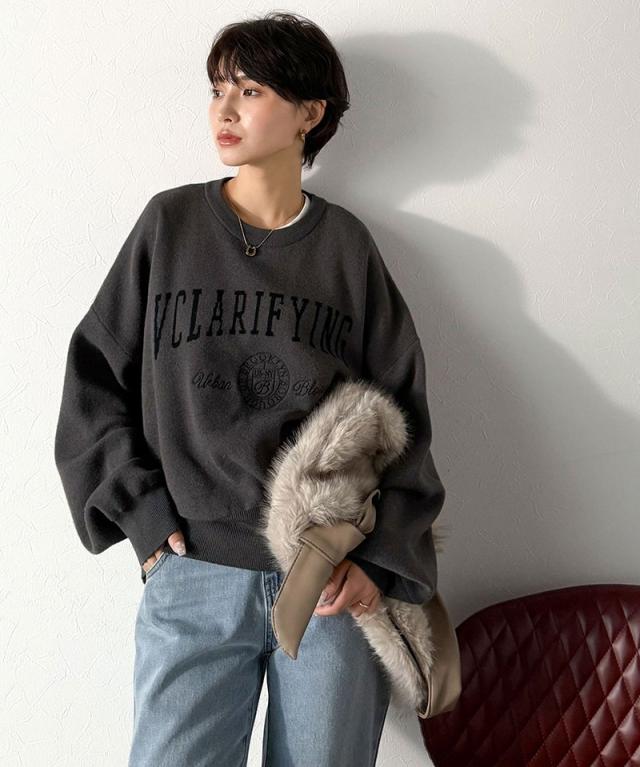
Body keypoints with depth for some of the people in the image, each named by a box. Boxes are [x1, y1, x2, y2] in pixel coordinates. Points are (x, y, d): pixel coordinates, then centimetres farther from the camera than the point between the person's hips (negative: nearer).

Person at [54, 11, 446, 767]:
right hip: (192, 576, 0)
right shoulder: (169, 224, 3)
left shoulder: (346, 245, 3)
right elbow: (92, 378, 5)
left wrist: (382, 556, -4)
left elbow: (402, 410, 4)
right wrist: (141, 513, -3)